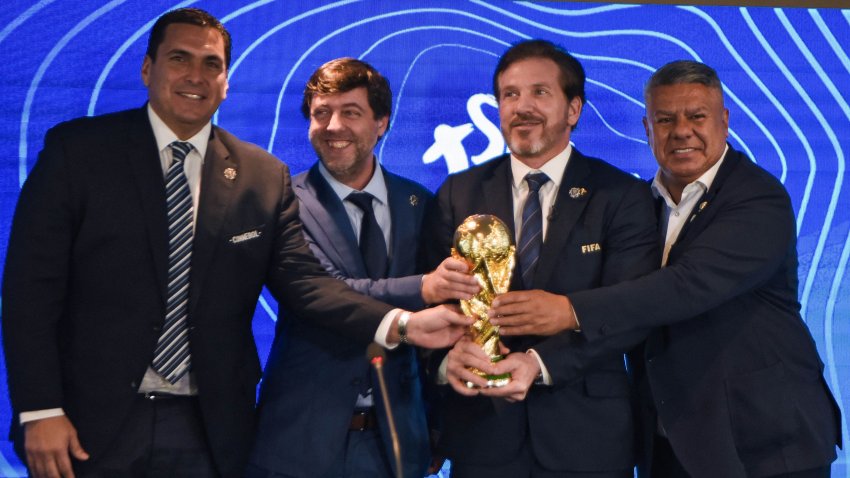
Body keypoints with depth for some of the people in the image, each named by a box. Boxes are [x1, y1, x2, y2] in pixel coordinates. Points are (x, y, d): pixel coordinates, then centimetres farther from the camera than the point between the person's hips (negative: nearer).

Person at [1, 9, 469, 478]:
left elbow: (303, 279, -2)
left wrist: (401, 324, -18)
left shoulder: (265, 178, 4)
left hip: (210, 434, 2)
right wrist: (40, 411, -13)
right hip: (93, 424, -2)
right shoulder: (77, 150, -2)